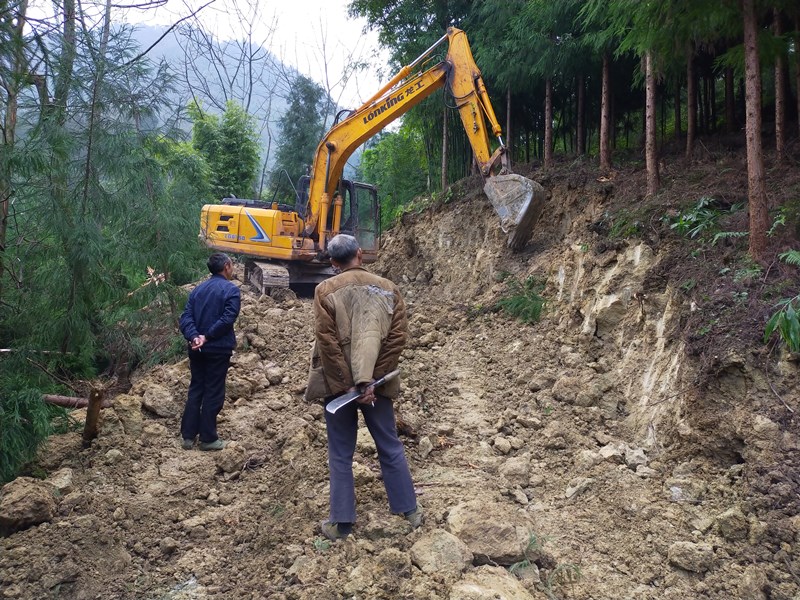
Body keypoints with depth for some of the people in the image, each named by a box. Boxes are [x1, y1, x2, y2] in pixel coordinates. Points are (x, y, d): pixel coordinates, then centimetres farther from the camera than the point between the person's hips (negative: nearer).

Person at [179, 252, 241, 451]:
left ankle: (188, 436, 17)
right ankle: (208, 438, 9)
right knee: (213, 392, 3)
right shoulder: (231, 290, -8)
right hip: (218, 349, -6)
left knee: (195, 389, 14)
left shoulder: (198, 289, 11)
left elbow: (186, 317, 0)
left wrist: (194, 337, -13)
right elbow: (227, 319, -20)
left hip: (197, 349, 6)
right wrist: (207, 336, -15)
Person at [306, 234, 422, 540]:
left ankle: (341, 522, 16)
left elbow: (327, 341, -13)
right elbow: (398, 336, -6)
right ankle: (409, 509, 24)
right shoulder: (387, 288, 1)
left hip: (338, 384, -2)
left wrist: (347, 385, -10)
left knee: (340, 454, 8)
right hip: (377, 381, 2)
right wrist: (371, 379, -8)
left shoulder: (326, 290, -6)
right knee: (390, 446, 15)